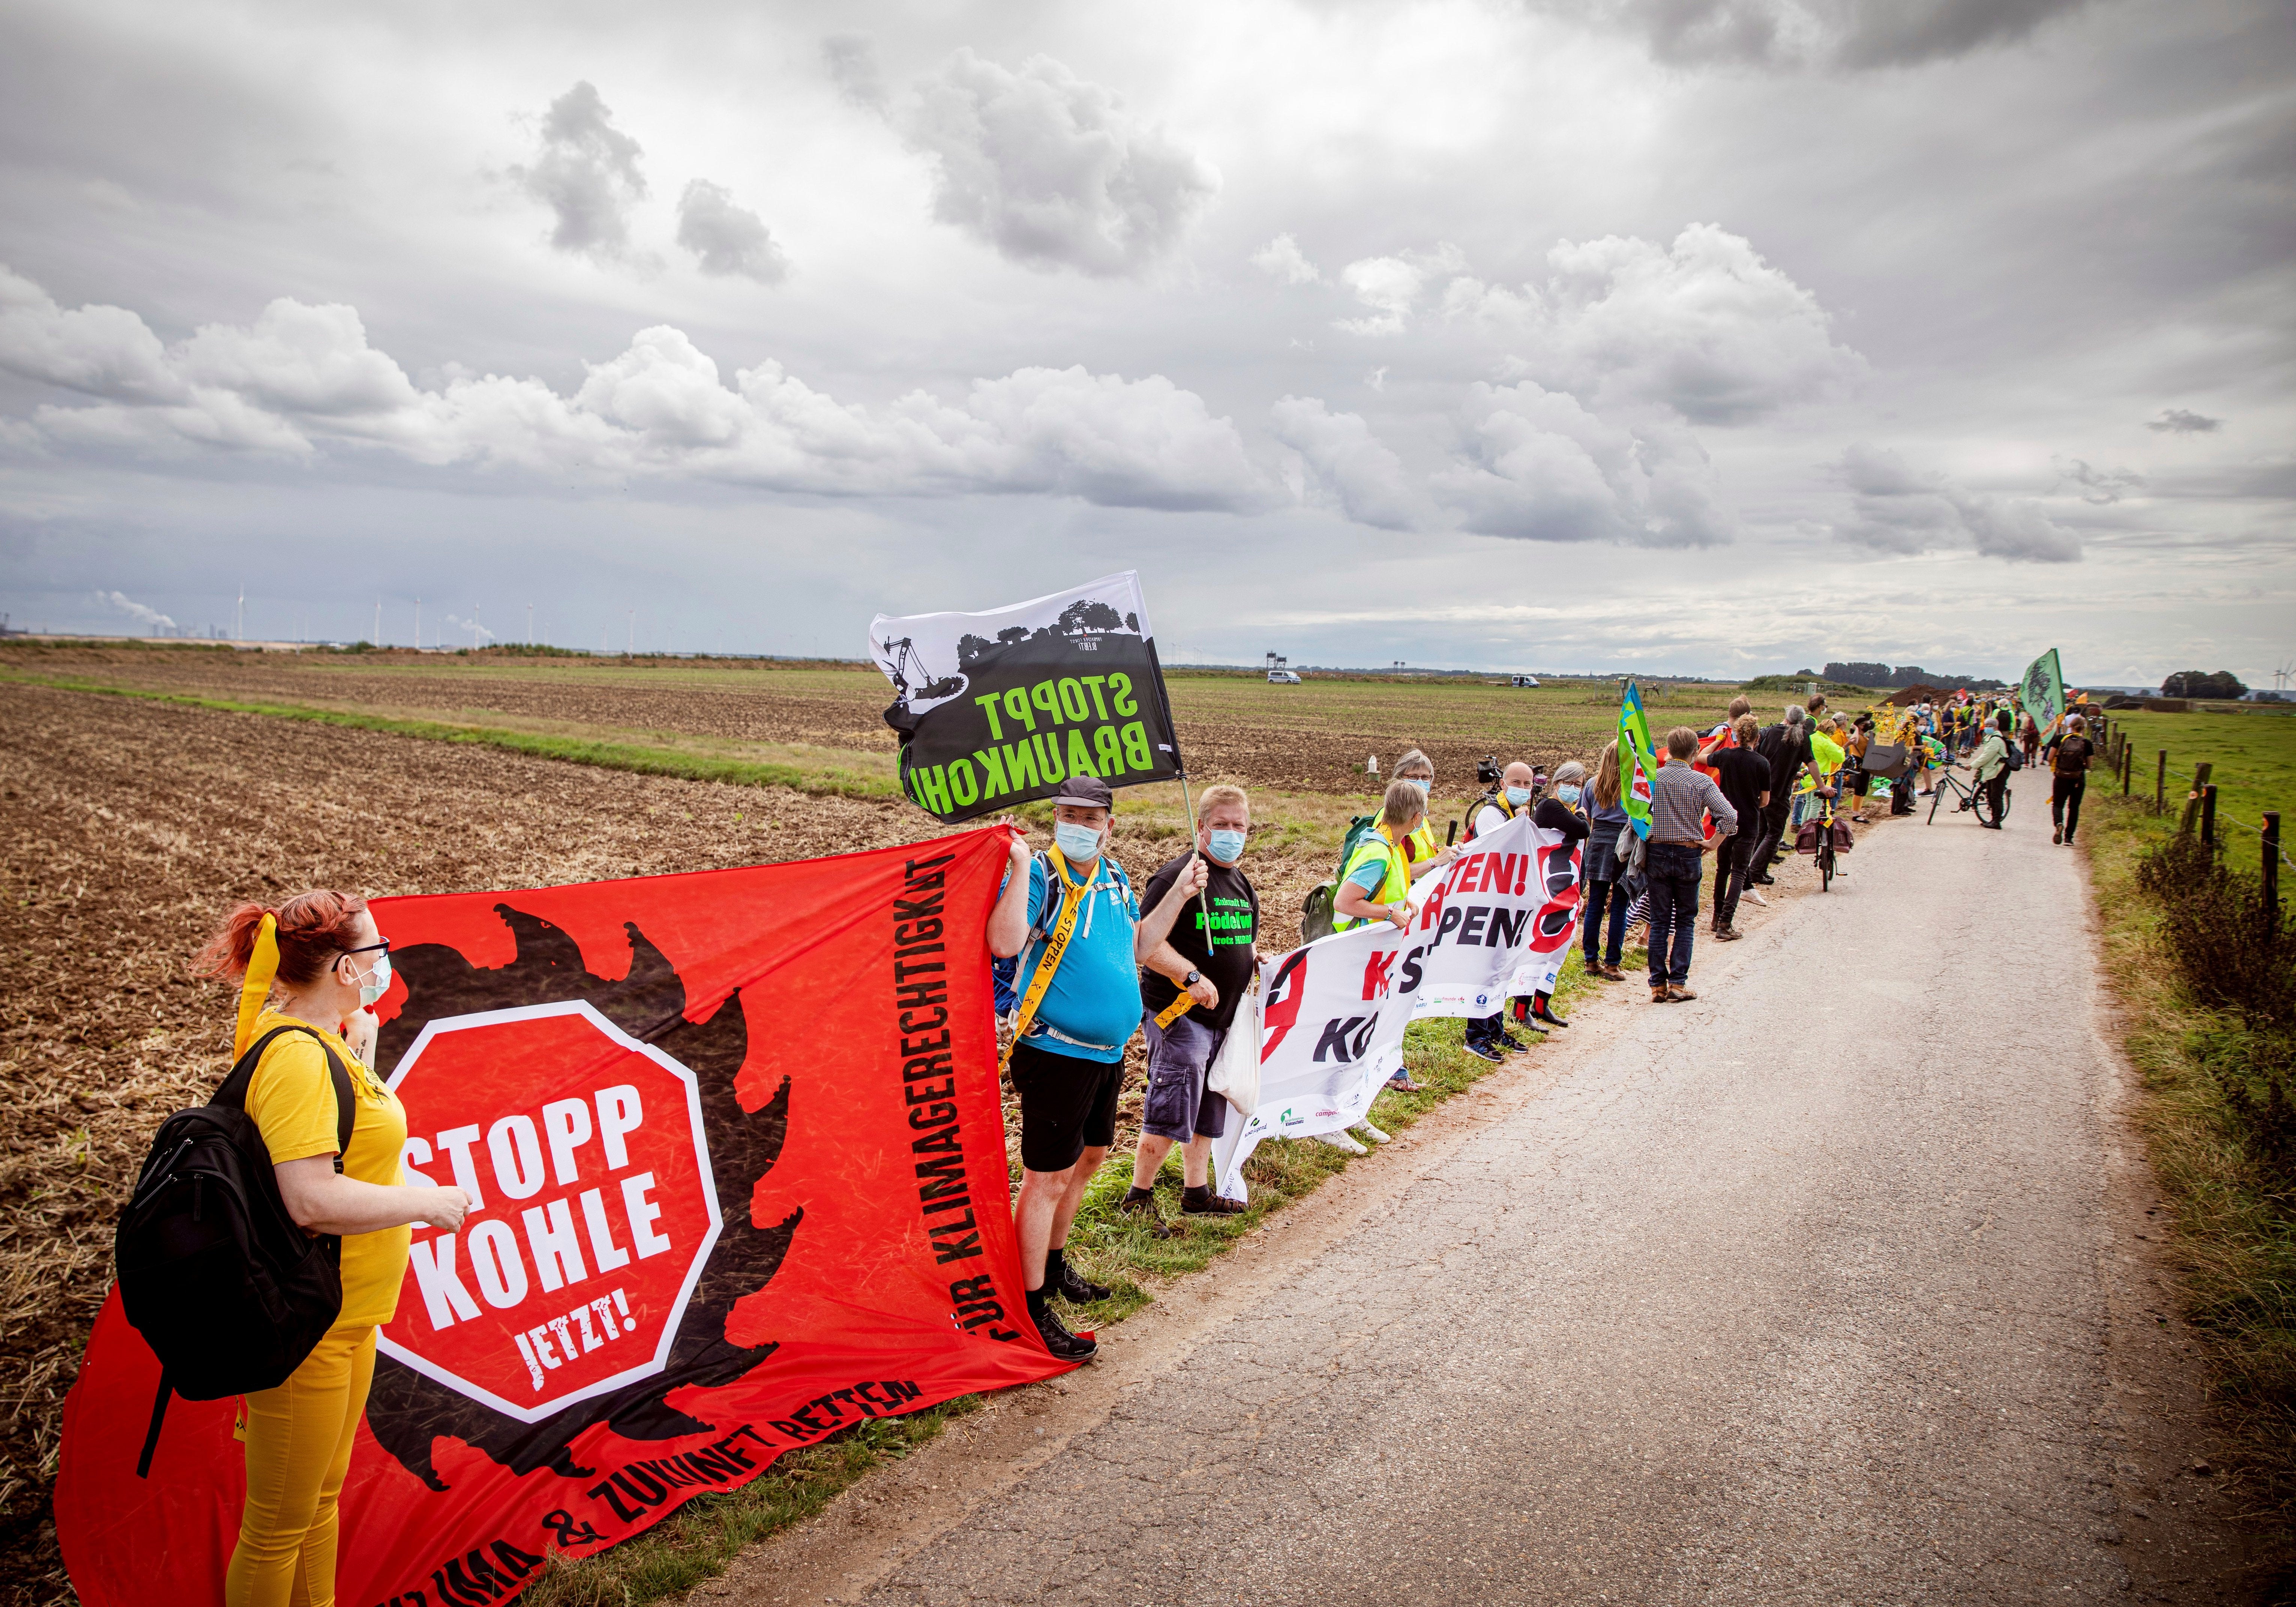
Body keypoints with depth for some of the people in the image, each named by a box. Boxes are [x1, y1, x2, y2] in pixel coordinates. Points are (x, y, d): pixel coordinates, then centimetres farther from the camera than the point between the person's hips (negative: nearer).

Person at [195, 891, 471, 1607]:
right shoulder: (296, 1054, -23)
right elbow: (312, 1199, -30)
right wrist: (427, 1204, -18)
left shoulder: (323, 1041, 8)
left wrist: (362, 1053, 8)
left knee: (323, 1495, 24)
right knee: (281, 1523, 6)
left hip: (345, 1315, 10)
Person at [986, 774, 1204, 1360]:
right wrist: (1021, 865, -32)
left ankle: (1054, 1266, 41)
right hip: (1055, 1054, -8)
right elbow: (1004, 942, -32)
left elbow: (1136, 948, 20)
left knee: (1086, 1158, 22)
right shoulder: (1040, 876, -15)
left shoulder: (1115, 879, 8)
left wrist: (1180, 893, 15)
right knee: (1048, 1179, -3)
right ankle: (1032, 1309, 7)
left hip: (1107, 1052, 9)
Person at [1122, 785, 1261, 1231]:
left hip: (1222, 1014, 9)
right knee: (1170, 1113, -8)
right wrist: (1192, 977, -29)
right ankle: (1139, 1196, 8)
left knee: (1209, 1110, 17)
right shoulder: (1177, 875, -15)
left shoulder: (1241, 881, 13)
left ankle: (1196, 1192, 30)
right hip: (1177, 1013, -9)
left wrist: (1255, 959, 10)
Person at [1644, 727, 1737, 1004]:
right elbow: (1730, 817, -15)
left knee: (1659, 921, 7)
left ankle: (1658, 985, 7)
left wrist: (1645, 836, 7)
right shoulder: (1702, 781, -7)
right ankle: (1678, 983, 5)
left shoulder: (1653, 778, -2)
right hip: (1688, 854, -1)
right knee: (1685, 921, 10)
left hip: (1658, 854, 1)